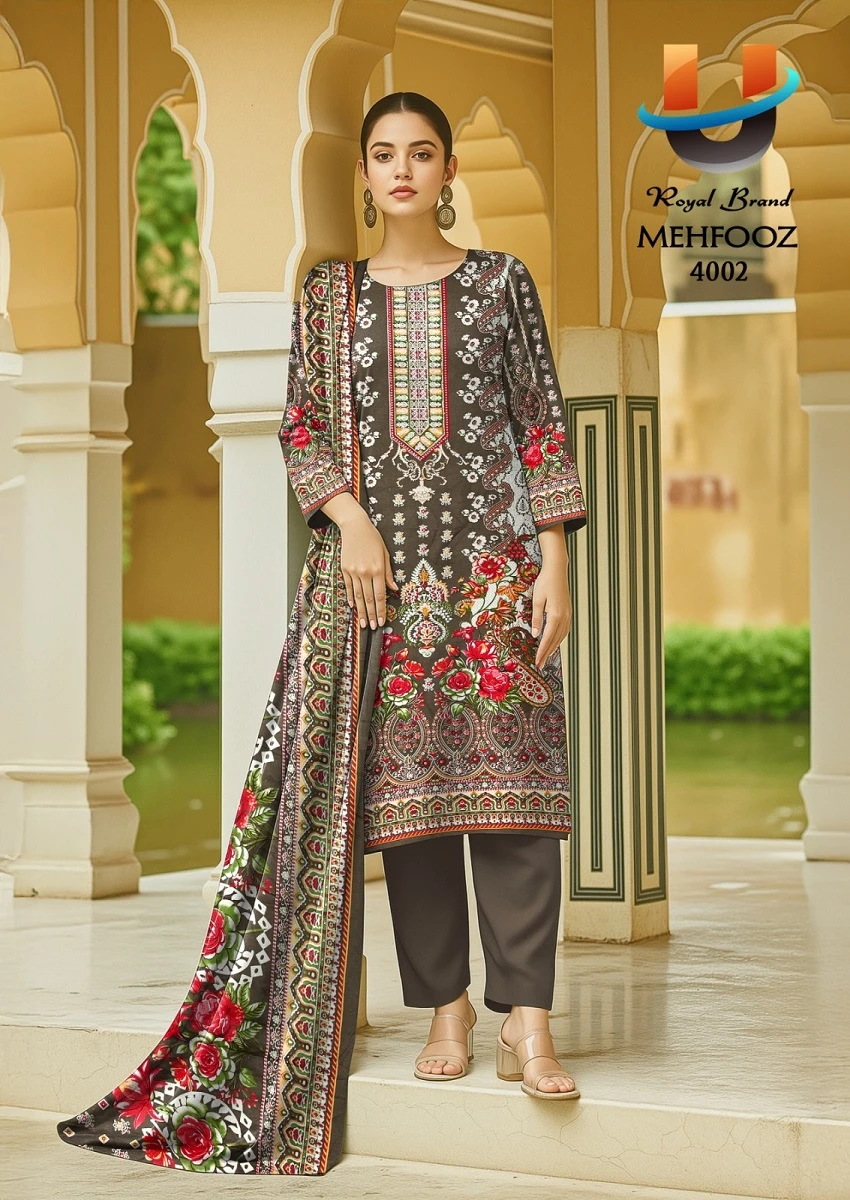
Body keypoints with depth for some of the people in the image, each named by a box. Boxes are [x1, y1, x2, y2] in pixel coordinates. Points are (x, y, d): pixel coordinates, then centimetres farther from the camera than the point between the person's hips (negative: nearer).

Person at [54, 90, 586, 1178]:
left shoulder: (500, 282, 8)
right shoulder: (330, 293, 11)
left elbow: (543, 425, 5)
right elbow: (303, 428, 8)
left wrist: (555, 561, -3)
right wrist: (351, 518, -9)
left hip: (495, 561, -1)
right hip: (376, 566, 2)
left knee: (510, 781, -8)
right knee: (403, 788, 1)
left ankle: (525, 1023, -9)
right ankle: (445, 1007, 10)